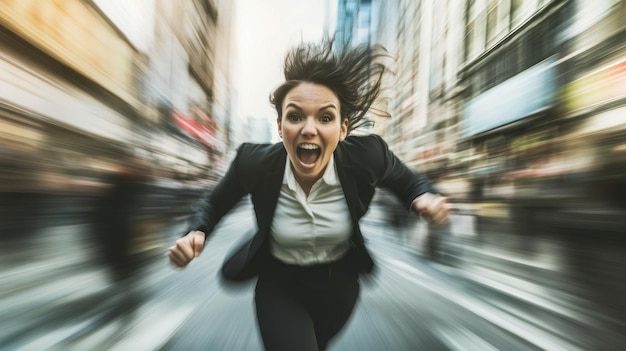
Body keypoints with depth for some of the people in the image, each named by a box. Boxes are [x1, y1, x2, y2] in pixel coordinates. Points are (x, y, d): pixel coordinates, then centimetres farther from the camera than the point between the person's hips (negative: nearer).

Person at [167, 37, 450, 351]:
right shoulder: (254, 162, -25)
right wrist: (195, 234, -25)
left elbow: (409, 182, -4)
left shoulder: (366, 155, -25)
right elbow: (215, 203, -5)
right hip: (281, 286, -2)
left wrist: (426, 197, -27)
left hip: (341, 282, 3)